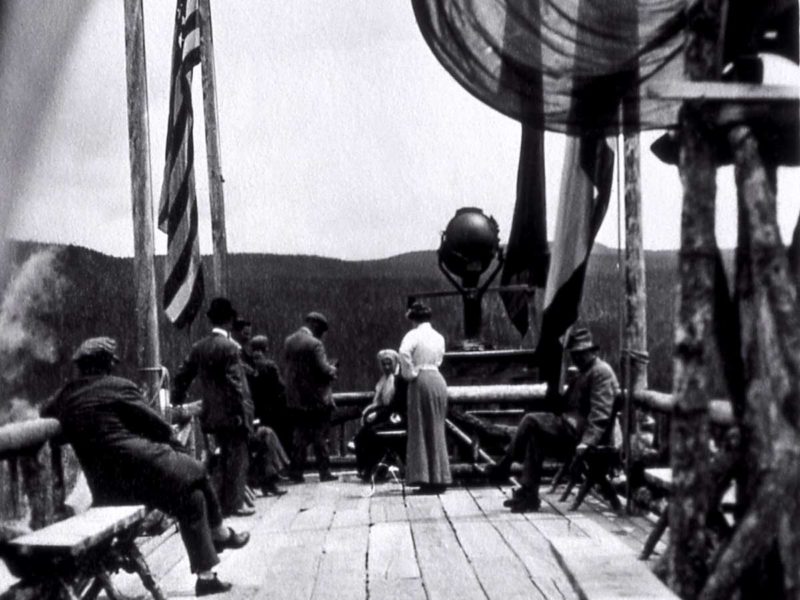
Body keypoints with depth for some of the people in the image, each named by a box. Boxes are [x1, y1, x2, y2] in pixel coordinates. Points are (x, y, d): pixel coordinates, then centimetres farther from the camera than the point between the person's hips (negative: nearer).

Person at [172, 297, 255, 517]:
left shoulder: (199, 347, 5)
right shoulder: (229, 347, -15)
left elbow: (181, 377, 8)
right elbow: (235, 384, -18)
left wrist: (178, 401, 19)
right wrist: (243, 414, -14)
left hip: (212, 414, 7)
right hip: (232, 414, -7)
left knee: (224, 457, 18)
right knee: (238, 457, 3)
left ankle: (223, 502, 23)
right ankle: (235, 503, 6)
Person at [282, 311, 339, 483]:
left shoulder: (288, 341, 6)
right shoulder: (314, 344, -16)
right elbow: (324, 370, -20)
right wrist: (333, 369, 3)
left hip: (295, 398, 6)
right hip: (315, 398, -6)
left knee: (300, 436, 13)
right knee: (320, 436, 3)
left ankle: (295, 471, 12)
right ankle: (324, 471, 7)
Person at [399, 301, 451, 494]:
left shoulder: (413, 335, -8)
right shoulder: (439, 337, 13)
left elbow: (404, 352, -25)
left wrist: (409, 373, -13)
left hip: (421, 381, -6)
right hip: (438, 379, 6)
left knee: (421, 430, 0)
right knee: (437, 429, 11)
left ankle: (426, 479, -3)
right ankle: (440, 479, 14)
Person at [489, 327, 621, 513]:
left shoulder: (601, 371, -9)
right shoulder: (584, 373, 24)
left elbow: (600, 414, -19)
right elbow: (569, 404, 24)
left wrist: (587, 442, -27)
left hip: (580, 430, -10)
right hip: (574, 426, 10)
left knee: (531, 421, -17)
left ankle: (504, 465, -5)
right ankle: (529, 496, -2)